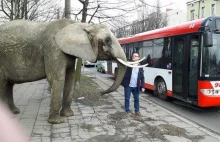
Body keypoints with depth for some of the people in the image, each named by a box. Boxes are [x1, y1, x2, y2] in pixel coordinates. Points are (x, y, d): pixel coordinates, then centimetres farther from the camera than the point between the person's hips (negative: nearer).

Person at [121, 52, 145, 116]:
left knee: (136, 99, 12)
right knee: (127, 98, 7)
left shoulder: (140, 67, 6)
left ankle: (137, 111, 26)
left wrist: (143, 86, 2)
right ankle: (127, 111, 21)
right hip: (128, 85, -2)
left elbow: (142, 78, 8)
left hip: (136, 87, 3)